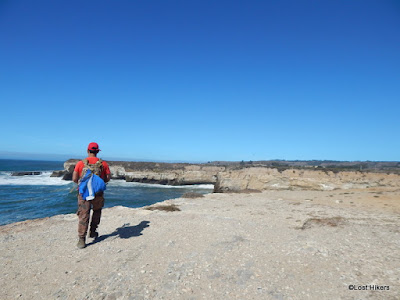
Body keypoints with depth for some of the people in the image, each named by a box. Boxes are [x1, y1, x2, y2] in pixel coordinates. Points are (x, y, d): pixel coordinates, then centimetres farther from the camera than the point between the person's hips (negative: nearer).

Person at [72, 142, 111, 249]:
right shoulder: (103, 164, -3)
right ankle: (92, 231, 34)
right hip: (98, 193, 1)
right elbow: (108, 178, 0)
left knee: (83, 216, 4)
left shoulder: (80, 163, -3)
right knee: (97, 211, 24)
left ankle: (82, 240, 2)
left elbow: (74, 179, -2)